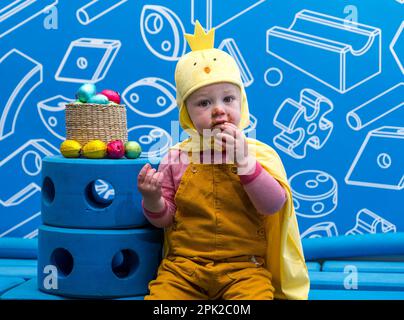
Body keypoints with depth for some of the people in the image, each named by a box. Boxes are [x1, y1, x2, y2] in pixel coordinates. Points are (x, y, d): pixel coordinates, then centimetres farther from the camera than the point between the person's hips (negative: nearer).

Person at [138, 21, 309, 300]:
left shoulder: (260, 153, 1)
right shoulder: (177, 158, 5)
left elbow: (274, 206, -12)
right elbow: (164, 219, 10)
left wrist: (244, 160, -18)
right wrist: (153, 200, -13)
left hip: (244, 266, -1)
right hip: (184, 266, 2)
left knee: (256, 294, -28)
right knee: (160, 294, -21)